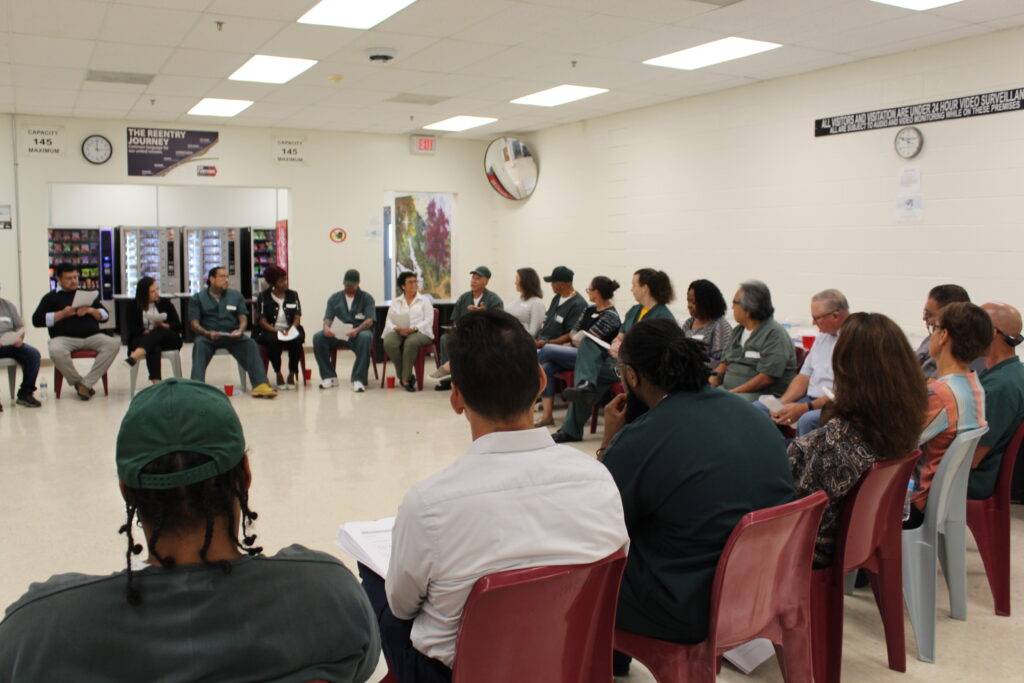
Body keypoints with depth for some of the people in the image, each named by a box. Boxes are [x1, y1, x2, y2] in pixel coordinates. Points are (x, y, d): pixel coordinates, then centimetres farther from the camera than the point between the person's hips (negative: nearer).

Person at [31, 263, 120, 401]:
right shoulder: (51, 297, 16)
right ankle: (78, 383, -14)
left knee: (114, 343, -29)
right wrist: (63, 313, -7)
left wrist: (91, 310, -1)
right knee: (56, 351, -38)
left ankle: (86, 383, -26)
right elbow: (37, 320, 4)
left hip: (92, 336, 3)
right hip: (64, 337, -2)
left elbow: (105, 315, 21)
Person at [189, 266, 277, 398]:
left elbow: (243, 318, 11)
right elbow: (195, 324, 2)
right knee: (199, 344, -34)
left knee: (250, 343, -27)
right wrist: (208, 333, -19)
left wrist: (239, 330, -13)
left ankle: (260, 385, -39)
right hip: (207, 336, -1)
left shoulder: (236, 295, 18)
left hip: (232, 336, 1)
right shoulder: (198, 298, 11)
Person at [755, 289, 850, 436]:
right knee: (756, 408, -5)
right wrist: (781, 403, -1)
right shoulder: (822, 338, 17)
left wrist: (805, 408, -23)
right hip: (810, 399, 8)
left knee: (807, 420, -38)